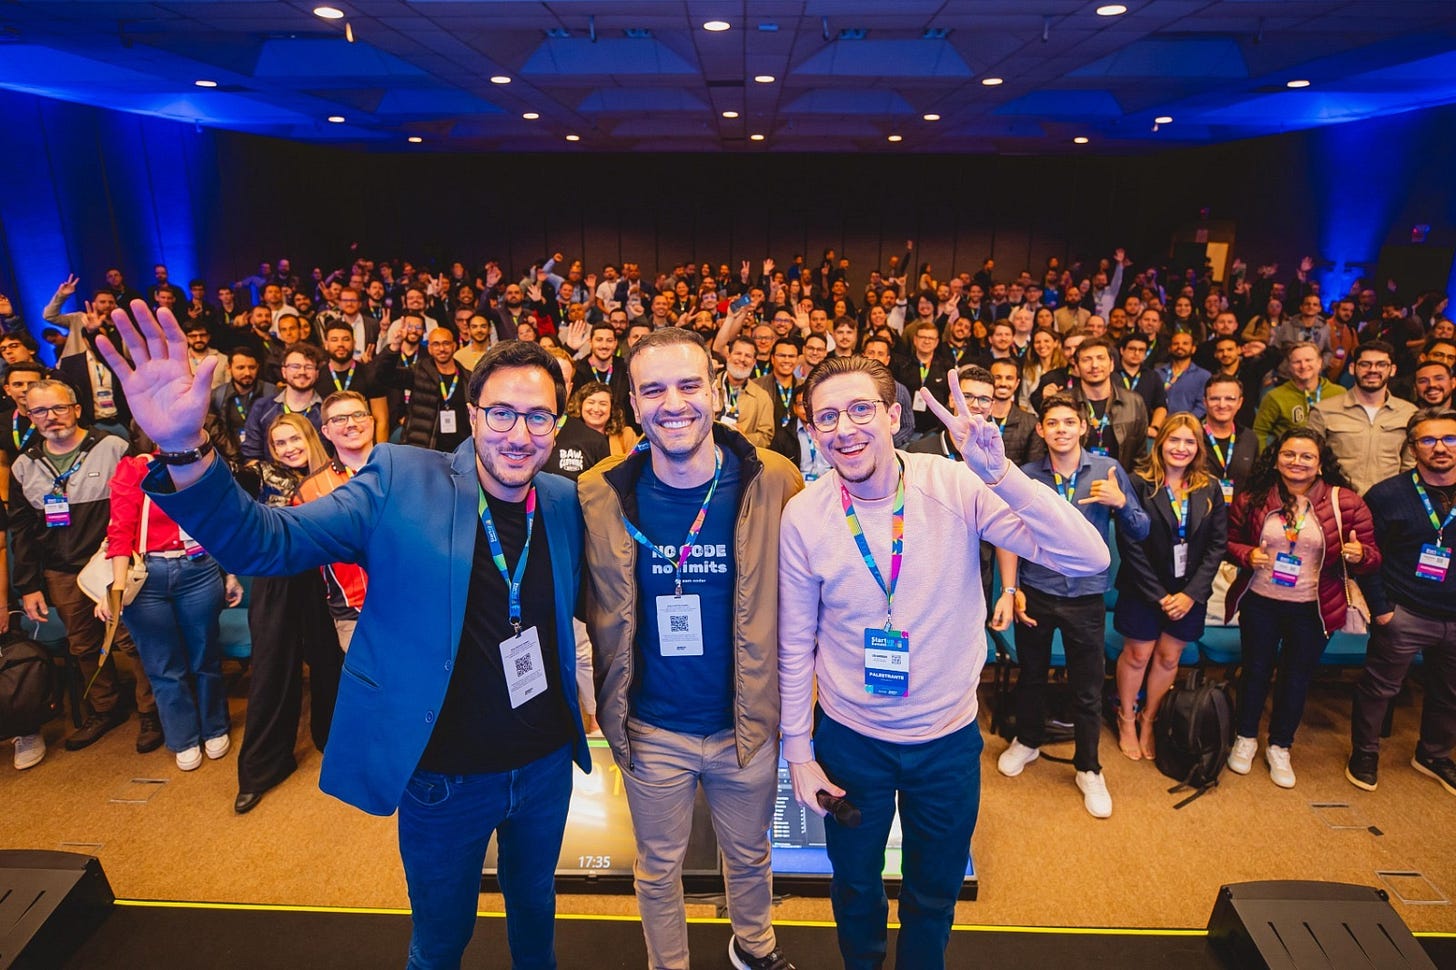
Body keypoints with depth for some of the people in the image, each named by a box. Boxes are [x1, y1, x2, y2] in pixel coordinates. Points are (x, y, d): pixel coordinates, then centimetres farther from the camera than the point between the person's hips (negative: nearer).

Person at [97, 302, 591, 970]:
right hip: (443, 776, -3)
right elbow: (268, 542, -20)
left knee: (535, 911, 28)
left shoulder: (564, 502, -4)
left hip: (545, 766, 3)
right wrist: (182, 451, -34)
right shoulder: (401, 482, -14)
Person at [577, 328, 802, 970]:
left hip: (748, 723, 1)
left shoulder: (773, 483, -15)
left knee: (750, 856, 25)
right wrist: (612, 704, 0)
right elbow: (595, 610, 1)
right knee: (658, 869, 21)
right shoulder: (599, 496, -13)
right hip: (651, 730, 0)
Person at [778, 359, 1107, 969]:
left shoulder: (958, 486, -19)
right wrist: (798, 752, 0)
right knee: (854, 886, 24)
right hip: (849, 737, 1)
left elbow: (1089, 559, -26)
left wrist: (1000, 474, -39)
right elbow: (795, 644, -5)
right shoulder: (803, 517, -15)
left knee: (935, 894, 24)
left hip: (949, 736, 0)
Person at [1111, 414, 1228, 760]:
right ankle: (1126, 720, 27)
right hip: (1143, 589, -3)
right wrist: (1158, 594, -13)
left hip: (1189, 592, 3)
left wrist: (1193, 593, -10)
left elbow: (1217, 544, -1)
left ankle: (1148, 721, 29)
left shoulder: (1210, 489, 1)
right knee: (1137, 654, 8)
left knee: (1169, 657, 12)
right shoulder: (1139, 484, -11)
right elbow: (1129, 544, -13)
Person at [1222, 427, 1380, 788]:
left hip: (1312, 609, 0)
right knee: (1256, 670, 16)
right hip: (1259, 603, 0)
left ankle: (1279, 748, 35)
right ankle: (1245, 738, 37)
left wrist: (1358, 555, -27)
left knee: (1297, 677, 15)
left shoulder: (1345, 502, -10)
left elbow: (1372, 556, -4)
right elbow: (1229, 541, 2)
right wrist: (1246, 555, -18)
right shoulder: (1252, 498, -8)